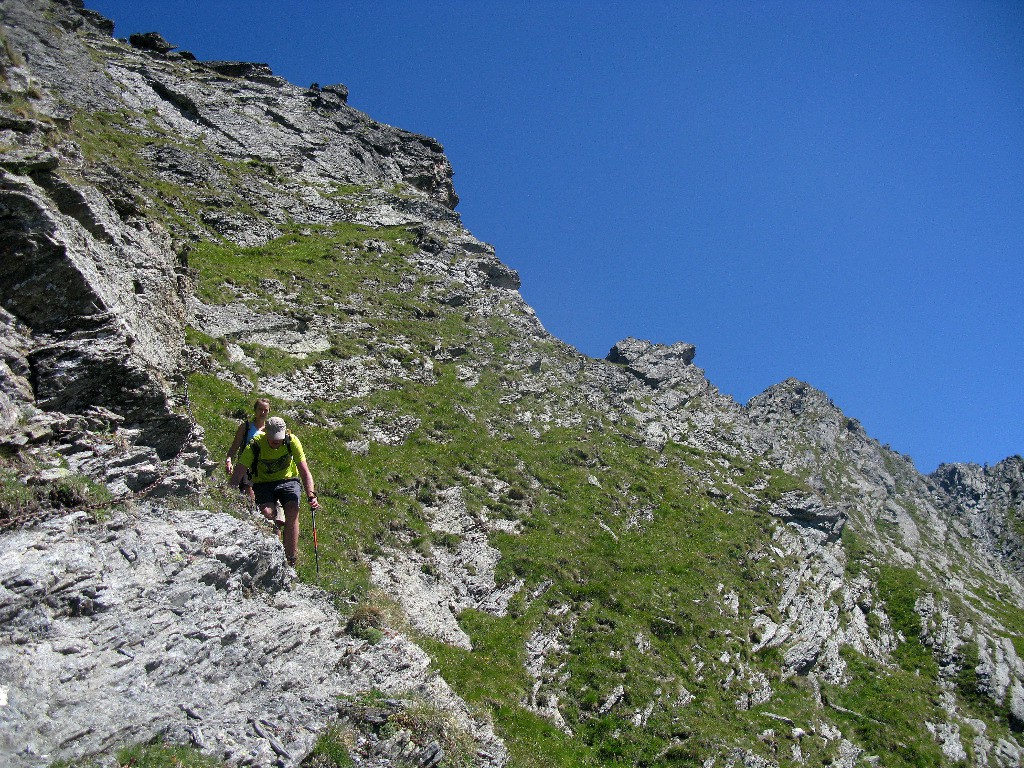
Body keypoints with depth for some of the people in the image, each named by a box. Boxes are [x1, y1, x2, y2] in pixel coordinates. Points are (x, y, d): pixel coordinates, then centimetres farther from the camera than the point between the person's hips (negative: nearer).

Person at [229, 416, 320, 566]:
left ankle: (291, 558, -17)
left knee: (292, 511, -26)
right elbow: (237, 476, -21)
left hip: (288, 480, 1)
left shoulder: (292, 441, -19)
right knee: (267, 512, -30)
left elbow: (305, 472, -19)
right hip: (264, 483, 0)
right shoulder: (255, 445, -22)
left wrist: (311, 496, -33)